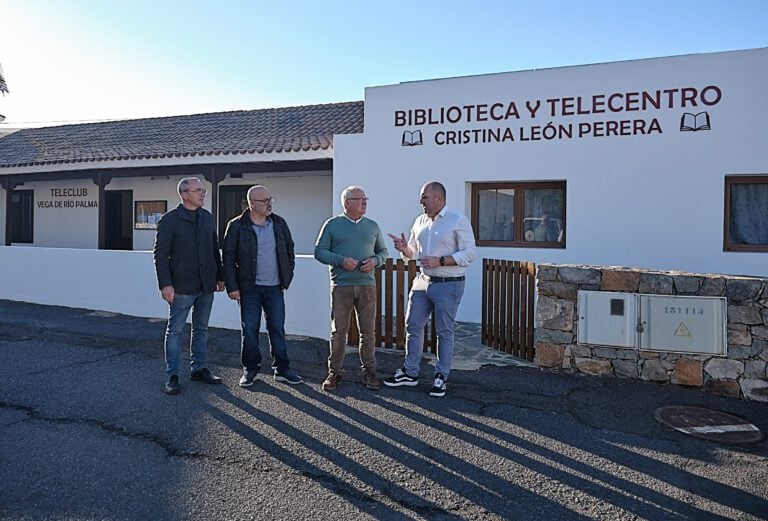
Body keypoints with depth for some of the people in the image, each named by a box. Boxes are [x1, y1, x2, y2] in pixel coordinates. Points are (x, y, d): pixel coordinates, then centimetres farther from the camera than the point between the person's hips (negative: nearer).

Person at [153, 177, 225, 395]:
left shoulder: (207, 218, 10)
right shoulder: (170, 220, -7)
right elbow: (160, 253, -9)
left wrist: (220, 276, 14)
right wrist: (165, 284, -15)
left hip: (206, 286, 6)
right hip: (182, 287, -6)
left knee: (201, 329, 14)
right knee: (175, 330, 3)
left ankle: (199, 369, 26)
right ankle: (172, 375, 12)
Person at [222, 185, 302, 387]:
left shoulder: (279, 223, 6)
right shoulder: (237, 226, -5)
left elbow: (289, 248, 16)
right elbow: (229, 258, -5)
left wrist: (288, 275, 9)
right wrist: (232, 287, -9)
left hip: (274, 287, 3)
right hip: (249, 288, -3)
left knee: (278, 329, 7)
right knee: (250, 330, 5)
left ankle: (282, 369, 17)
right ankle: (250, 369, 19)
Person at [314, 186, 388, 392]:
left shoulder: (372, 226, 13)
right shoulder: (332, 225, 3)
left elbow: (383, 251, 17)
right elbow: (319, 251, 0)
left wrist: (375, 261, -5)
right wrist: (341, 260, -14)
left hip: (367, 285, 3)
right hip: (341, 286, -2)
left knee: (368, 331, 5)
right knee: (338, 331, 2)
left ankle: (369, 371, 16)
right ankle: (335, 372, 14)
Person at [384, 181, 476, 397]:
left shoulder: (459, 221, -9)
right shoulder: (420, 221, 10)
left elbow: (468, 254, -14)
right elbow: (414, 252, 18)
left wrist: (439, 261, -22)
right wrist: (404, 248, -5)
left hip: (448, 284, -6)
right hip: (423, 282, 6)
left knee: (444, 332, 3)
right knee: (413, 326, 9)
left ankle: (441, 377, 16)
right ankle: (410, 373, 22)